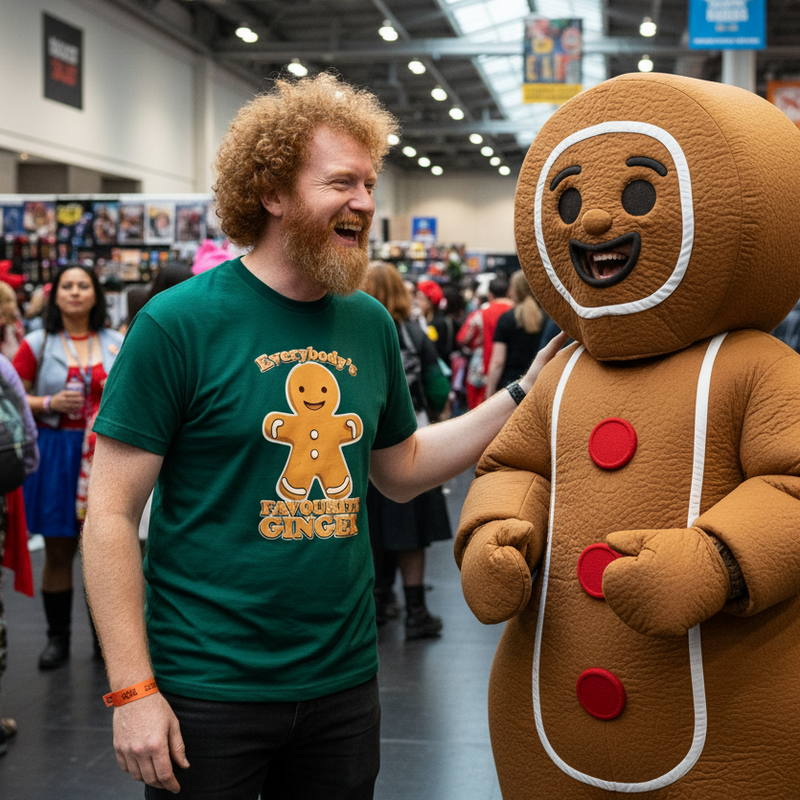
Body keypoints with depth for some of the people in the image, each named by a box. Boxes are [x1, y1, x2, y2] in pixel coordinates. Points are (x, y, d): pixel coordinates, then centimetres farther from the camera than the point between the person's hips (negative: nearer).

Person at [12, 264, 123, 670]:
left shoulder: (117, 344, 8)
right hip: (55, 451, -1)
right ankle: (57, 637, 14)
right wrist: (50, 403, -13)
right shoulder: (38, 344, 3)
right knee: (58, 551, 3)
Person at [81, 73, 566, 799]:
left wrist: (524, 395, 5)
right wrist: (132, 689, -15)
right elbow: (111, 513, -12)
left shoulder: (370, 324, 4)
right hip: (209, 689, -5)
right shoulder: (179, 323, -12)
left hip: (344, 680, 5)